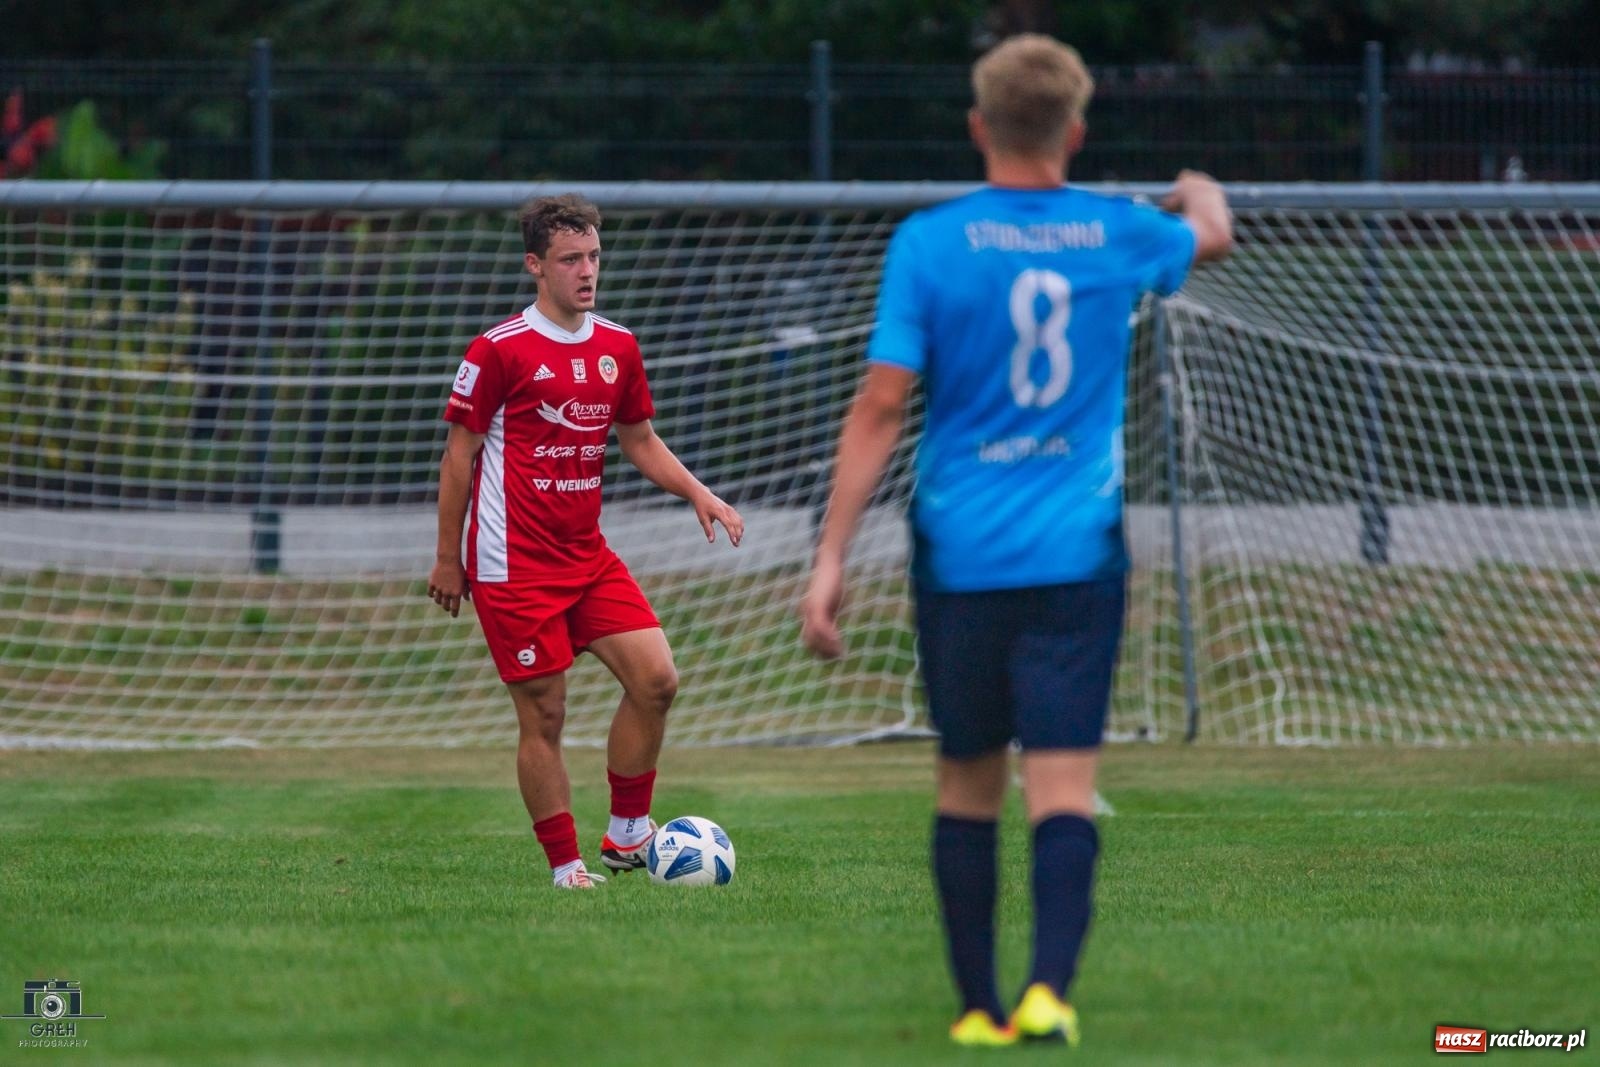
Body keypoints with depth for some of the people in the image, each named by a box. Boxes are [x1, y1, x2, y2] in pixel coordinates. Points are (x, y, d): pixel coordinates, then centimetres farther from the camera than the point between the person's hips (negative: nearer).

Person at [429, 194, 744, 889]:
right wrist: (447, 558, -3)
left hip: (588, 556, 6)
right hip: (514, 565, -6)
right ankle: (565, 866, 4)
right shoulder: (499, 351, -8)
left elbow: (640, 442, 20)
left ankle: (628, 834, 7)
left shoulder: (617, 348, 9)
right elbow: (459, 454, -3)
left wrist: (698, 494, 4)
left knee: (655, 678, -7)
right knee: (543, 715, -5)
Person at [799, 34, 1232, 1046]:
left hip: (961, 555, 0)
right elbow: (1211, 237, 28)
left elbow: (881, 406, -8)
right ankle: (1050, 990, -24)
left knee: (968, 784, 12)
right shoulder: (1118, 235, 3)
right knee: (1065, 785, -6)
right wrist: (1202, 196, 53)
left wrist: (831, 560, -6)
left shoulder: (930, 242, -4)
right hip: (1077, 556, 0)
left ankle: (979, 1005, 17)